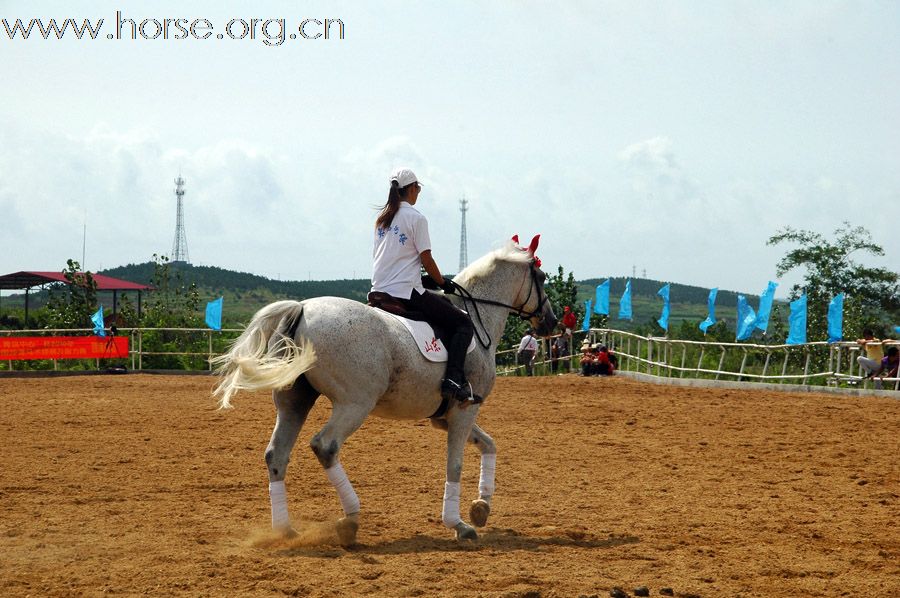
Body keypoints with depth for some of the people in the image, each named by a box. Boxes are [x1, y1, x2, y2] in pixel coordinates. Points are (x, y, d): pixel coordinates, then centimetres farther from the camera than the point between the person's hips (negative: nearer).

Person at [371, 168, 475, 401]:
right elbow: (426, 259, -9)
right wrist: (443, 283, 7)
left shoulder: (381, 218, 14)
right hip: (407, 292, -8)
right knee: (463, 323, -2)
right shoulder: (416, 218, -7)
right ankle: (454, 380, -20)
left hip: (379, 292, 8)